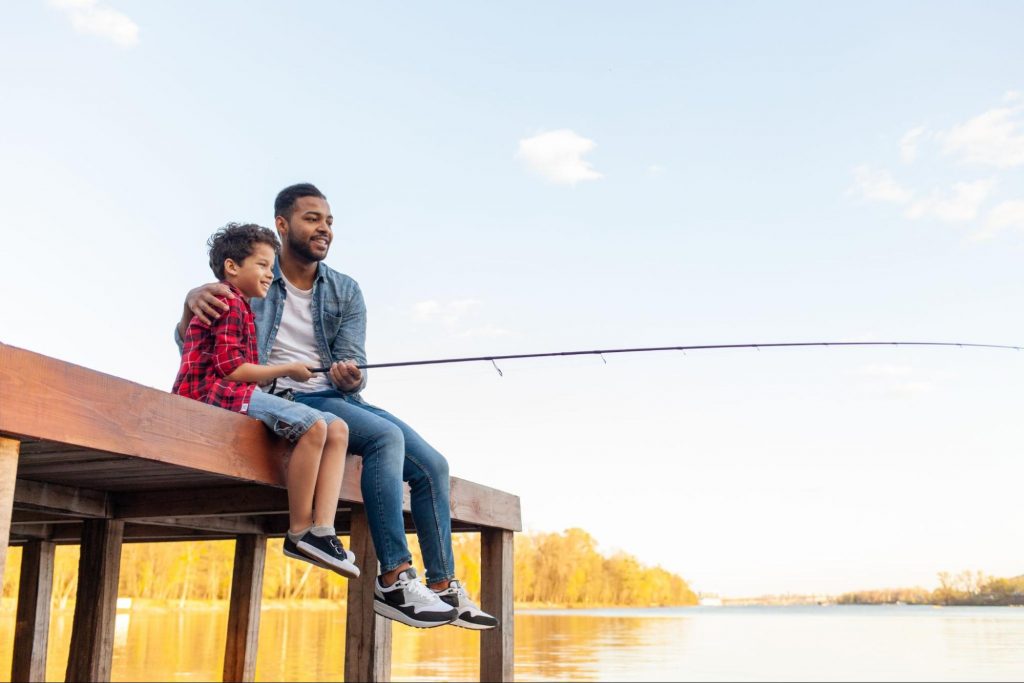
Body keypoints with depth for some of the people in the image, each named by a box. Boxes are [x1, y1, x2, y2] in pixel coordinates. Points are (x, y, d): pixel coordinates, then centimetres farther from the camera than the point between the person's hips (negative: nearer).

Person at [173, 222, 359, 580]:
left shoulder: (240, 308, 30)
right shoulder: (229, 303, -3)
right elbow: (231, 369, -14)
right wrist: (287, 369, -3)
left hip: (237, 396, 10)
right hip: (215, 394, -10)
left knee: (338, 429, -3)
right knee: (313, 425, -31)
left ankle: (322, 530, -18)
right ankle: (299, 532, -22)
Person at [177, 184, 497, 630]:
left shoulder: (345, 292, 11)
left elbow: (352, 363, 1)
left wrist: (351, 377, -26)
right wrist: (192, 300, -23)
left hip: (339, 400, 6)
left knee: (432, 465, -8)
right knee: (386, 435, -30)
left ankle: (443, 586, 3)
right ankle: (394, 581, -30)